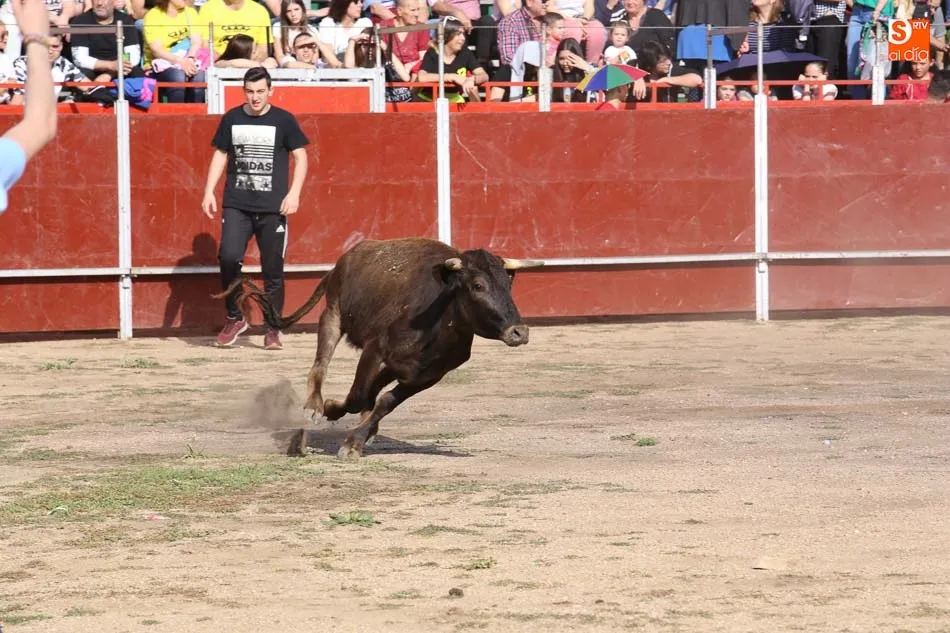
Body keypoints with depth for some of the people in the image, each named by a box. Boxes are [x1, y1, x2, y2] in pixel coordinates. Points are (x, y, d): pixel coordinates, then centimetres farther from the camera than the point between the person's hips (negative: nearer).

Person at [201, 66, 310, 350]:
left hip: (272, 208, -1)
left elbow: (300, 157, 4)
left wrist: (294, 193, -7)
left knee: (273, 268, 2)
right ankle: (234, 317, 4)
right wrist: (209, 191, 8)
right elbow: (220, 155, 16)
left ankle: (273, 329, 13)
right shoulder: (232, 119, 7)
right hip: (236, 205, 1)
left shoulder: (283, 120, 1)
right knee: (228, 257, -15)